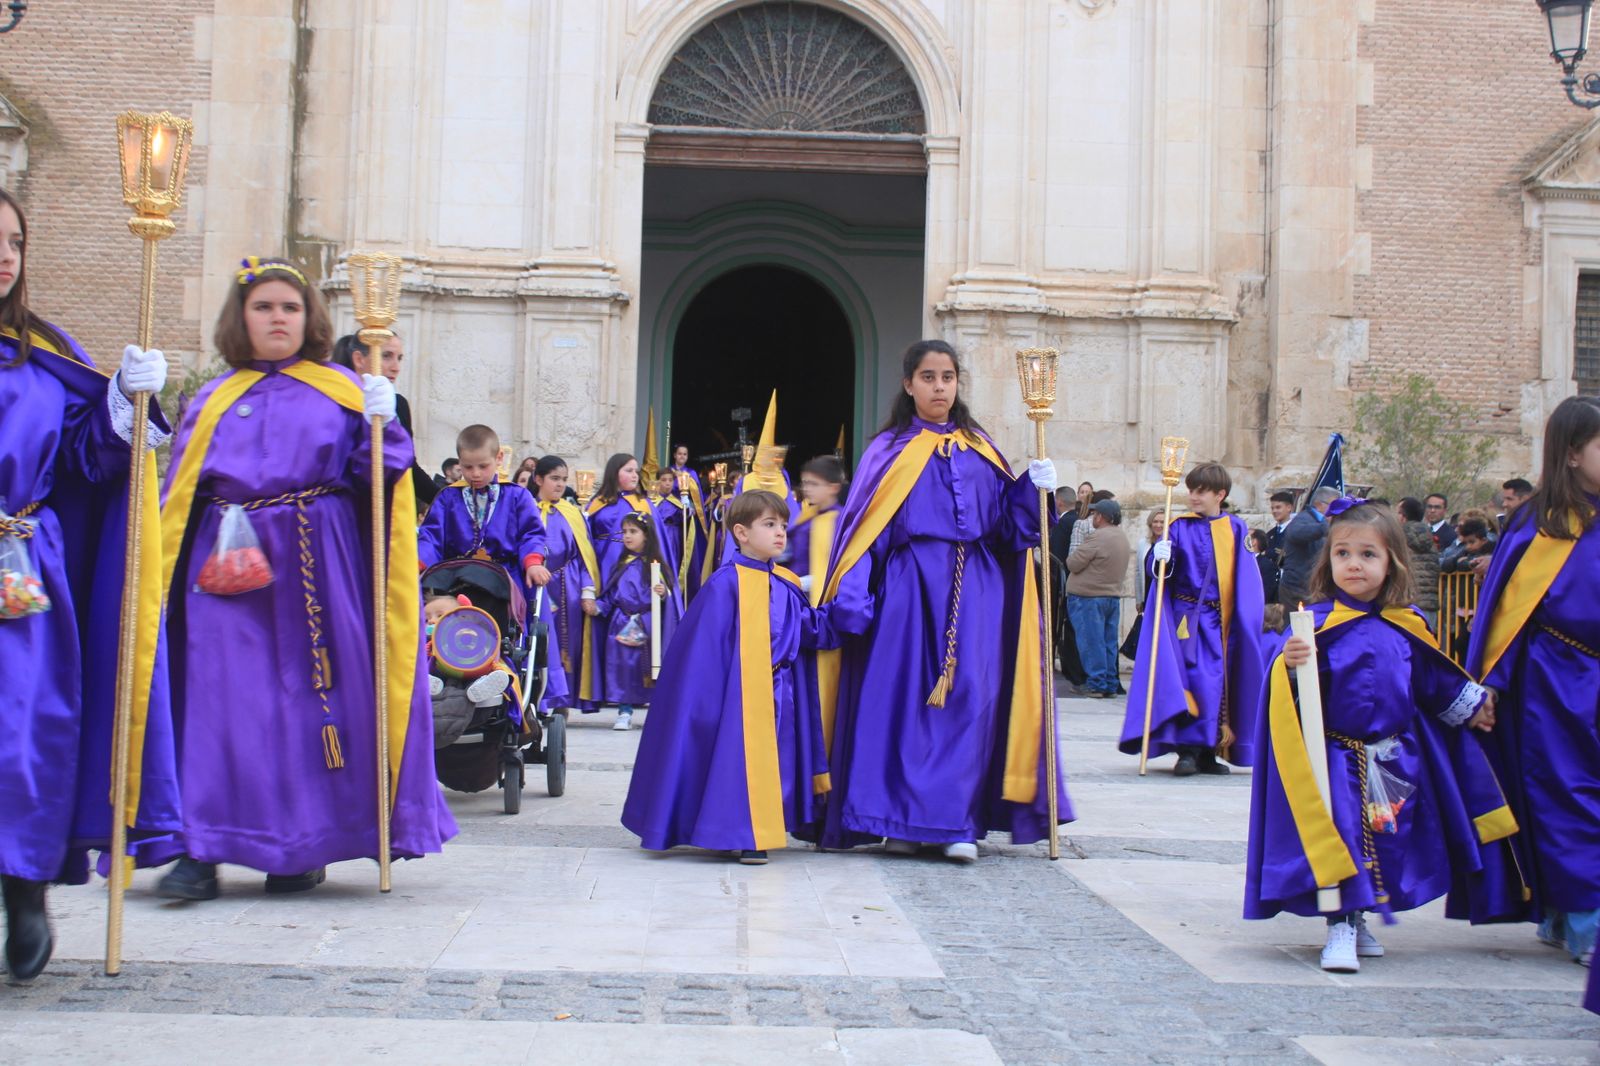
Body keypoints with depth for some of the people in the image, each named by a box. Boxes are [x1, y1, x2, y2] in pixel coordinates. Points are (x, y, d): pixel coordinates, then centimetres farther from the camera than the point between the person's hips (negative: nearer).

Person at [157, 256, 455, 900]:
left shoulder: (342, 391, 10)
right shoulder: (214, 400, 16)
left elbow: (374, 474, 1)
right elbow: (179, 492, 15)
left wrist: (381, 424, -16)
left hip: (319, 564, -1)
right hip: (229, 562, 1)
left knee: (312, 694, 0)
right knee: (221, 695, -7)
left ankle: (303, 847, 11)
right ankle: (202, 849, -5)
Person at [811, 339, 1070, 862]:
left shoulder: (979, 450, 14)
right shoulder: (889, 452, 6)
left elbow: (1008, 521, 11)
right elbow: (863, 530, -2)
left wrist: (1034, 487, -7)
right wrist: (851, 598, -12)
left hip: (974, 593, 2)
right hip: (909, 589, -2)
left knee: (968, 697, -4)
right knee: (903, 696, -4)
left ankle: (957, 822, 1)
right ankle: (902, 819, 6)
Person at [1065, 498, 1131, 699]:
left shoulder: (1097, 537, -17)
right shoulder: (1123, 538, 11)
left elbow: (1074, 564, -14)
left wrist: (1071, 558, 6)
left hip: (1088, 597, -8)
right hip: (1114, 596, 8)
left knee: (1091, 642, -3)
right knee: (1108, 643, 11)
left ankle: (1097, 684, -3)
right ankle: (1110, 685, 12)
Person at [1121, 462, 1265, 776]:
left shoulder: (1235, 528, 7)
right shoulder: (1180, 527, 3)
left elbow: (1247, 579, 7)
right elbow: (1161, 573, -2)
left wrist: (1246, 619, 0)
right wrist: (1160, 559, -24)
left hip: (1220, 619, 2)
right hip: (1186, 615, -2)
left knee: (1217, 680, 2)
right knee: (1193, 677, -11)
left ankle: (1208, 752, 10)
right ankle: (1187, 750, -10)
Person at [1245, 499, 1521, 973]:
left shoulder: (1408, 626, 4)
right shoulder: (1319, 622, -10)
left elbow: (1433, 684, 20)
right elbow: (1300, 694, -16)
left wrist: (1471, 706, 28)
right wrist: (1291, 667, -36)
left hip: (1396, 761, 5)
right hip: (1336, 758, -5)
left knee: (1390, 841, 10)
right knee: (1340, 837, -13)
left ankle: (1358, 919, 27)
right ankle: (1341, 927, -3)